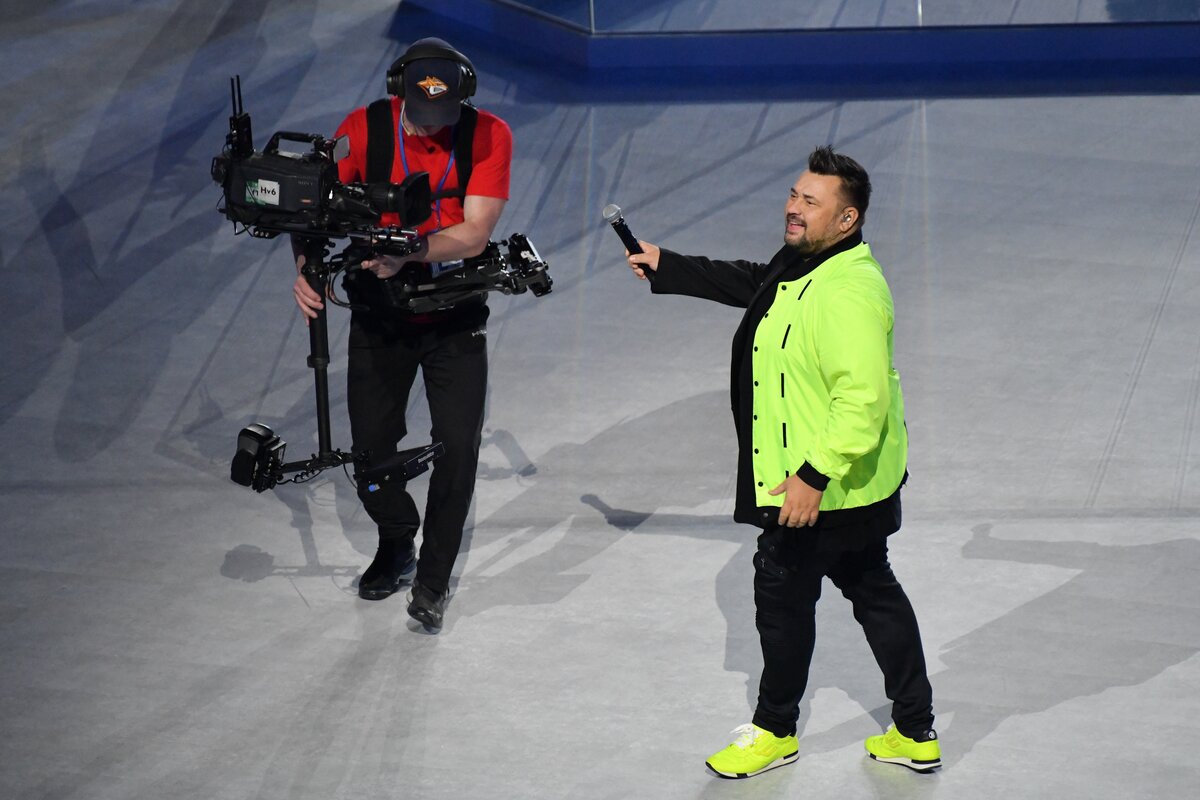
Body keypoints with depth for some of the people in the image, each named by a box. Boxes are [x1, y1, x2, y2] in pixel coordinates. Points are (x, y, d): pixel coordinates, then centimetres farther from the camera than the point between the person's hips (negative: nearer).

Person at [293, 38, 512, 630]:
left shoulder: (488, 135, -17)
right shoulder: (364, 128, -15)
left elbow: (474, 234, -23)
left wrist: (409, 253, -39)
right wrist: (306, 267, -35)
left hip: (455, 318, -1)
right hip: (379, 314, 1)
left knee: (458, 447, -6)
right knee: (371, 442, 6)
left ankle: (433, 577, 13)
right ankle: (395, 546, 34)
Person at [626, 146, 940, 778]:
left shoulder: (849, 292, -28)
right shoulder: (804, 264, 4)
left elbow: (864, 399, -32)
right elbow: (746, 282, 23)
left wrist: (814, 476, -30)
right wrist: (665, 268, 22)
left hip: (822, 488, -10)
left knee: (782, 594, 9)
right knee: (874, 592, 16)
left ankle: (775, 730, 29)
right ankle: (914, 733, 26)